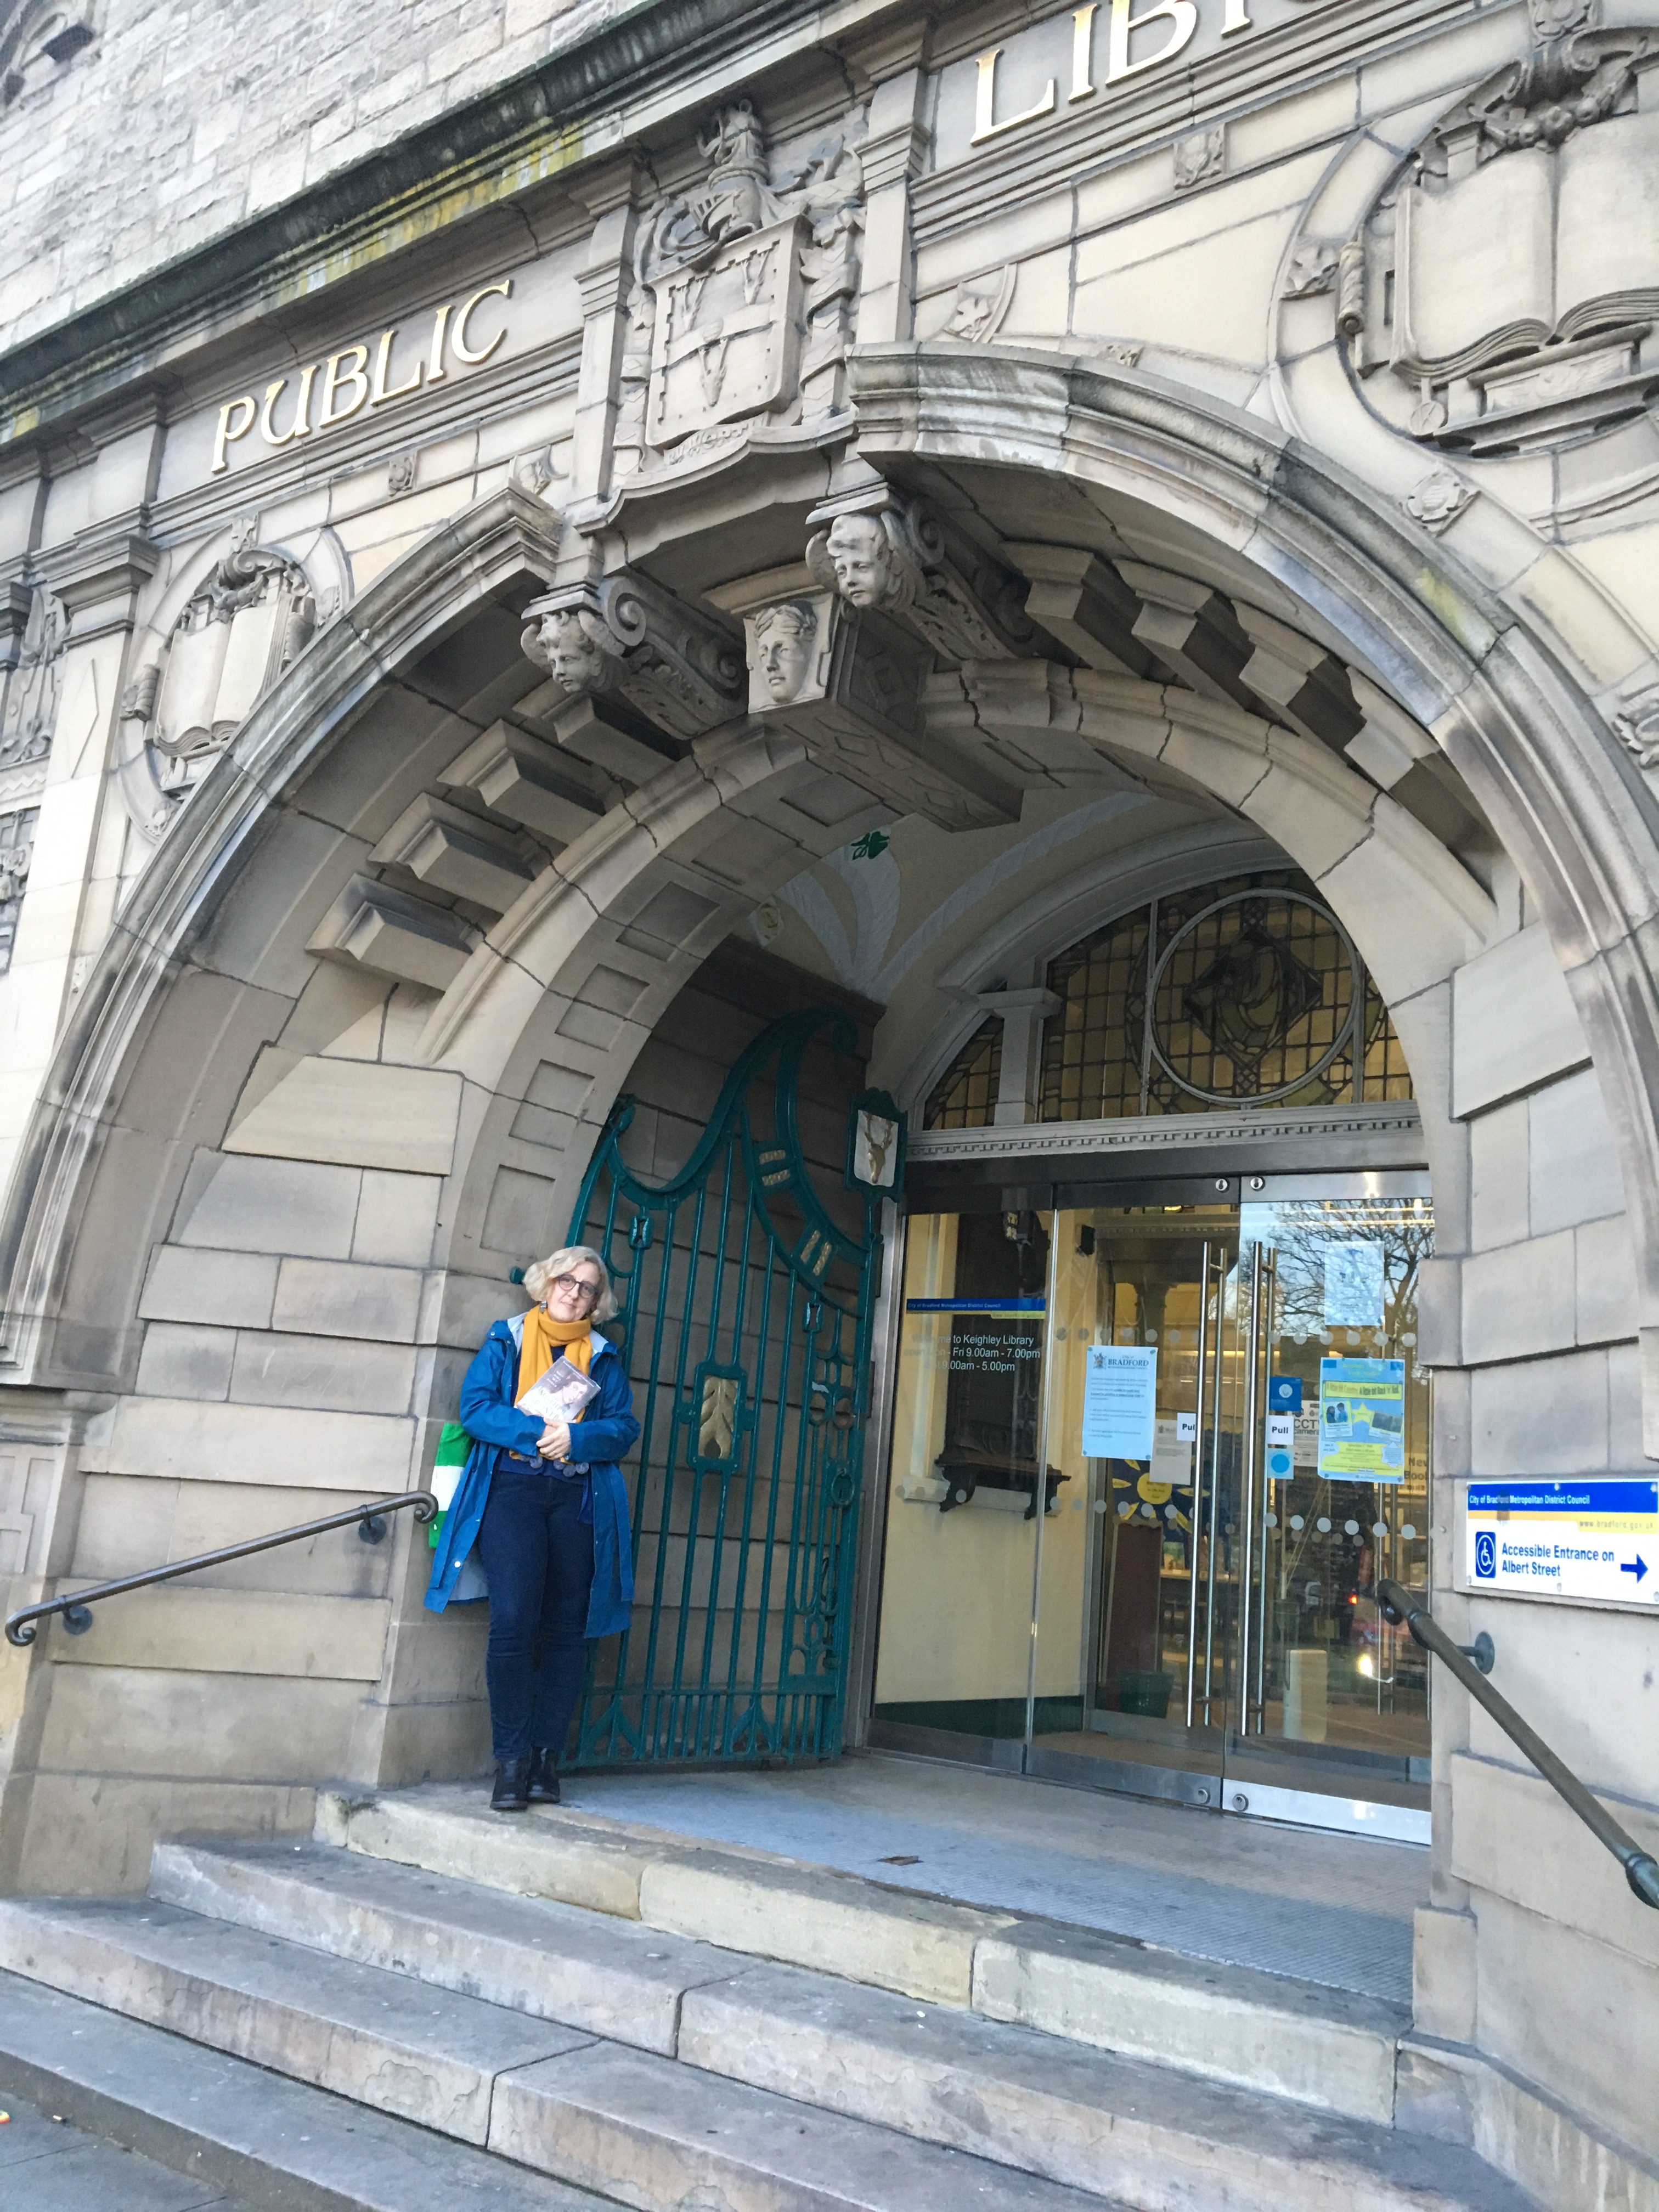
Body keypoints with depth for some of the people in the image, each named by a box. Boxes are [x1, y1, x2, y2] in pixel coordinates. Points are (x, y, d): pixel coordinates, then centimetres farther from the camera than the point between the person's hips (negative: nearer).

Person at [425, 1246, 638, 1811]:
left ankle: (546, 1756, 7)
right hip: (512, 1488, -2)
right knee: (514, 1620, -15)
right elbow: (475, 1405, 0)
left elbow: (625, 1425, 7)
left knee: (565, 1629, 0)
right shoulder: (506, 1339, 12)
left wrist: (576, 1438, -12)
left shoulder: (604, 1356, 17)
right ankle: (511, 1761, -7)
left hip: (577, 1496, 3)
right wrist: (535, 1432, -14)